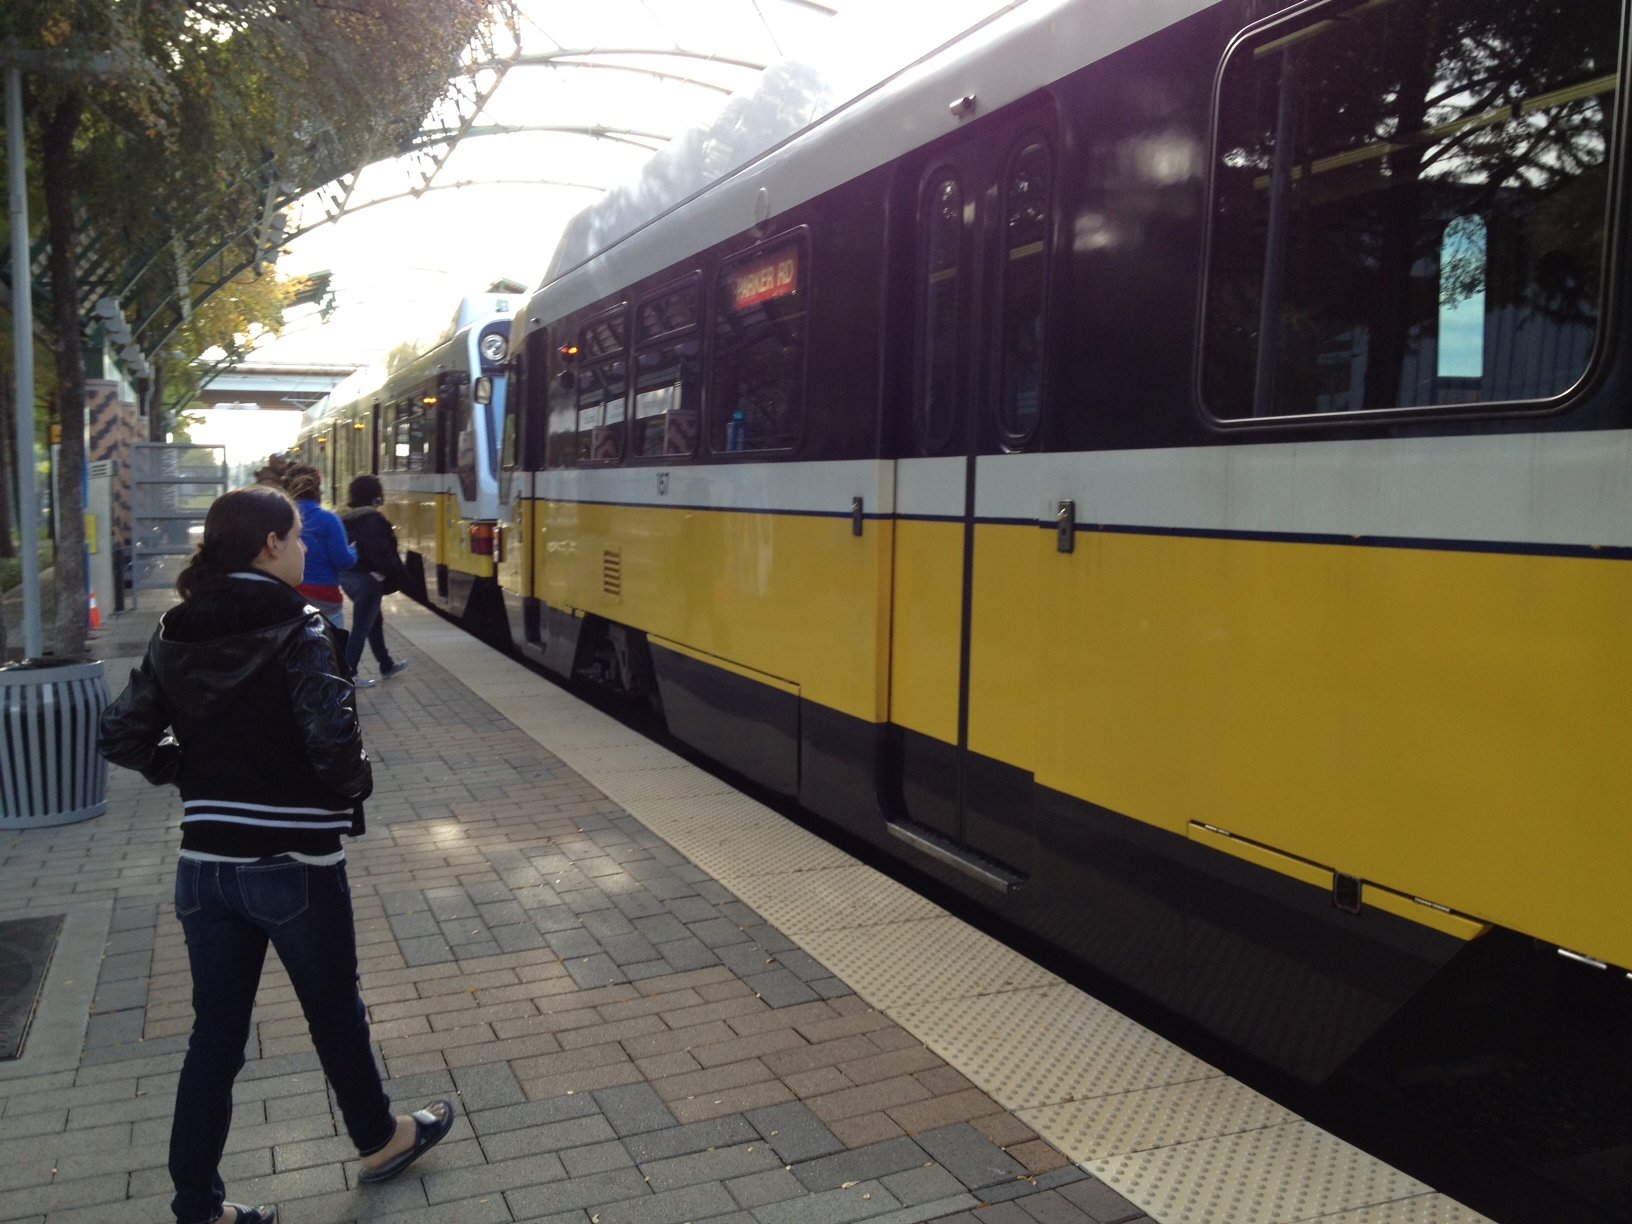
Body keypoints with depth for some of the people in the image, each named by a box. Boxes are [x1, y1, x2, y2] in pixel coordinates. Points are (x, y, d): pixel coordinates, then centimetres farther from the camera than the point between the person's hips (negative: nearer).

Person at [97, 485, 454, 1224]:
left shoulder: (175, 633, 2)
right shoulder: (296, 628, -16)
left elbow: (122, 738, 4)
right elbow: (330, 737, -25)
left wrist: (194, 775, 14)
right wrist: (355, 786, -6)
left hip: (205, 864, 5)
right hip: (293, 864, -5)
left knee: (214, 1033, 15)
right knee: (335, 1013, 16)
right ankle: (380, 1141, 38)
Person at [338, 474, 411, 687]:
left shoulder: (347, 518, 11)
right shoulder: (371, 518, -19)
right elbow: (380, 552, -24)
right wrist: (397, 574, -15)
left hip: (347, 575, 10)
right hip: (366, 577, -10)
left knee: (374, 620, 23)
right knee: (361, 626, -1)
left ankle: (386, 665, 35)